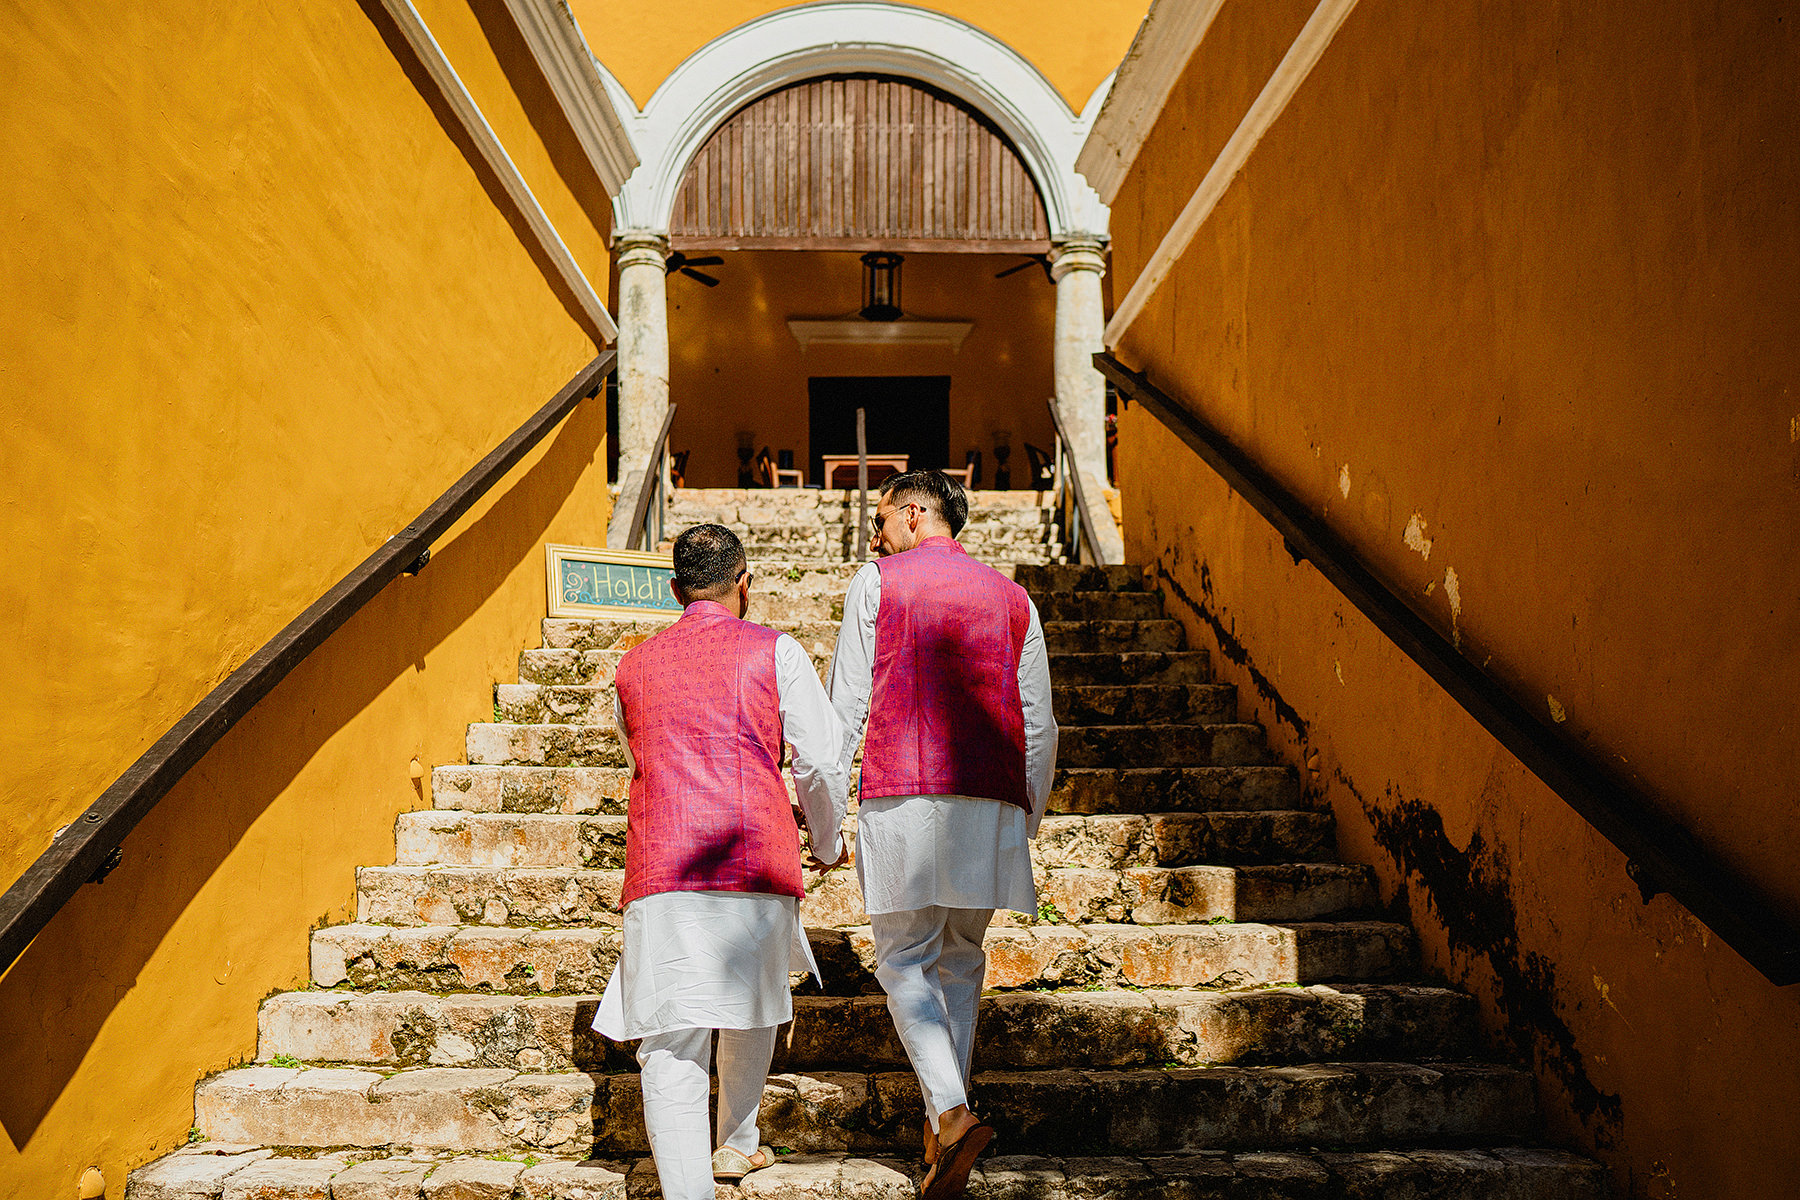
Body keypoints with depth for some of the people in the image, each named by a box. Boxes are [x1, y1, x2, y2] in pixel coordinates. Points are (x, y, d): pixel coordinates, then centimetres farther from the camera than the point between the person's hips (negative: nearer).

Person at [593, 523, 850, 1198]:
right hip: (756, 860, -1)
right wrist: (828, 841, 22)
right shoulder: (773, 652, 6)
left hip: (659, 867, 1)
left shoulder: (632, 667, 16)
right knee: (750, 1010, 22)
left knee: (670, 1042, -1)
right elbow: (822, 762, 4)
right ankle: (736, 1144, 39)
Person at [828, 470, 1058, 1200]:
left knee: (905, 959, 4)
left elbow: (847, 707, 0)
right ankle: (941, 1139, 16)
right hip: (991, 800, 4)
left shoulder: (876, 583, 5)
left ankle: (953, 1112, -15)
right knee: (960, 961, 14)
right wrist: (1027, 818, 21)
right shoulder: (1012, 598, 16)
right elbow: (1039, 724, 13)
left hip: (903, 795, -4)